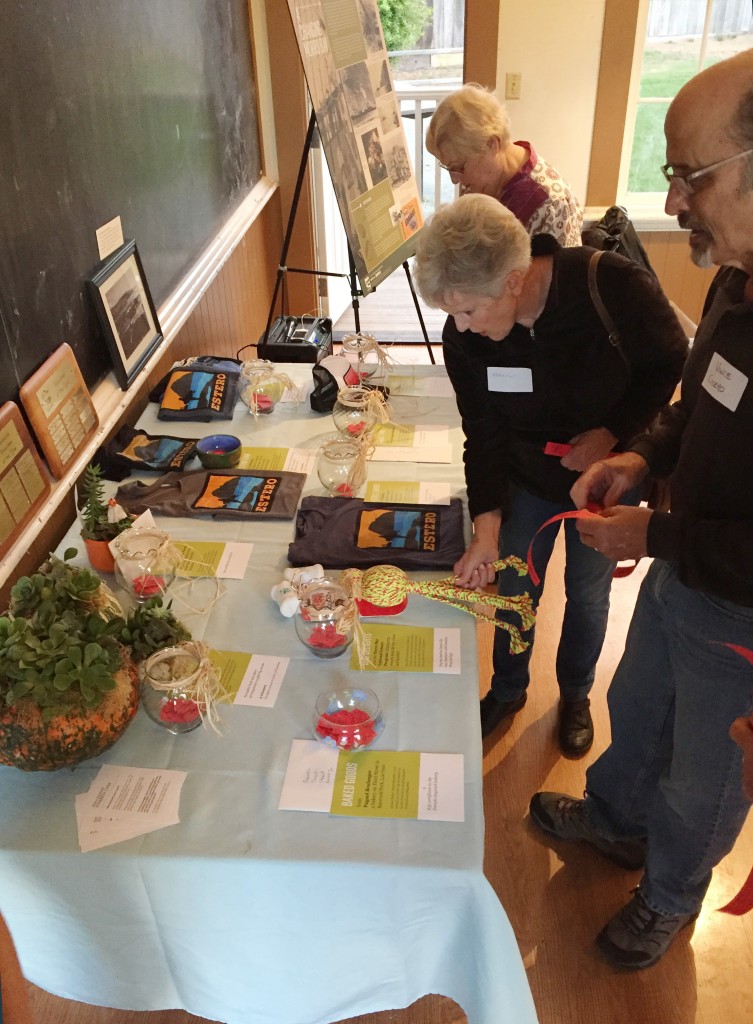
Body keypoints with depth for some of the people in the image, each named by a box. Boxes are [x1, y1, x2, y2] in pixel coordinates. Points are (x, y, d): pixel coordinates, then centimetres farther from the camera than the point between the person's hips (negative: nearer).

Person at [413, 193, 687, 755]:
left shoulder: (614, 286, -32)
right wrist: (486, 532, -20)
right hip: (527, 476, 2)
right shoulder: (464, 338, -22)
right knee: (514, 587, 12)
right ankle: (508, 690, 41)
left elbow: (671, 361, -13)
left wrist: (613, 433, -25)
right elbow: (484, 435, -14)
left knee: (588, 591, 13)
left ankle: (576, 695, 42)